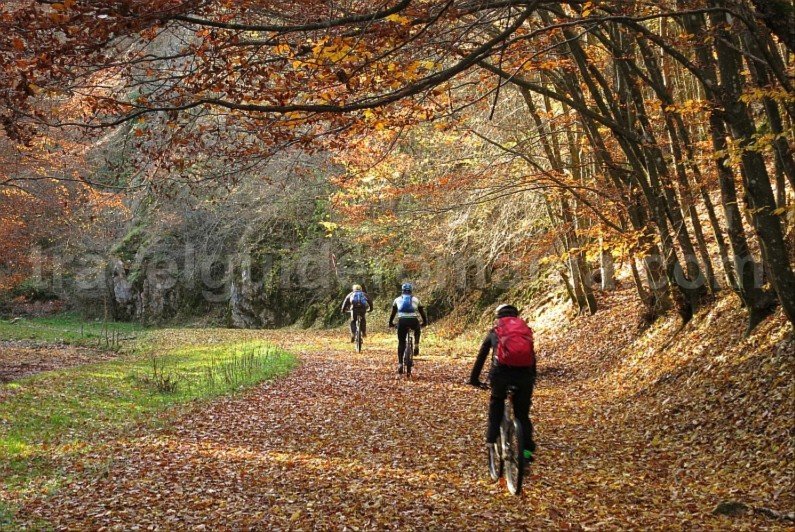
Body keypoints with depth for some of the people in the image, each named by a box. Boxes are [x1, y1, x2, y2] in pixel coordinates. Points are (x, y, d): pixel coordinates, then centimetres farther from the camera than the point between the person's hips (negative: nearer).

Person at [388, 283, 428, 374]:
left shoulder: (397, 299, 21)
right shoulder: (415, 299, 21)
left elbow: (393, 313, 25)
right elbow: (422, 312, 23)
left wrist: (390, 323, 35)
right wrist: (425, 322, 35)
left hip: (402, 321, 0)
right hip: (413, 321, 0)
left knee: (401, 342, 10)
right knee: (417, 330, 36)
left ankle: (400, 363, 0)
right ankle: (416, 346, 15)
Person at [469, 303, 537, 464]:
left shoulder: (494, 332, 22)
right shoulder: (526, 330, 26)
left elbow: (481, 356, 27)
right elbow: (532, 356, 31)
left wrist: (474, 378, 37)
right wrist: (532, 378, 43)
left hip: (501, 373, -1)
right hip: (524, 374, 1)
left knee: (496, 403, 28)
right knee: (522, 413, 17)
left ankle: (492, 439, 17)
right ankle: (527, 450, 8)